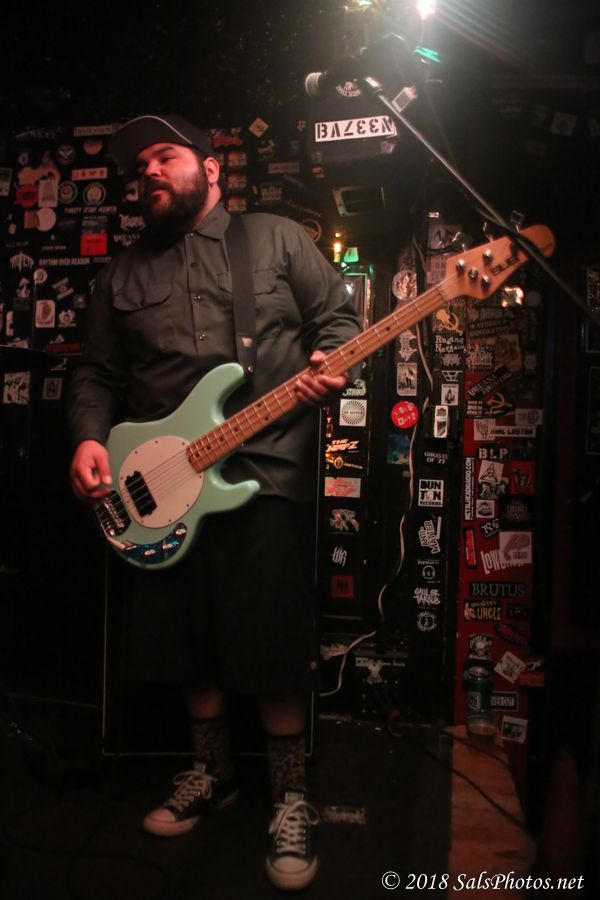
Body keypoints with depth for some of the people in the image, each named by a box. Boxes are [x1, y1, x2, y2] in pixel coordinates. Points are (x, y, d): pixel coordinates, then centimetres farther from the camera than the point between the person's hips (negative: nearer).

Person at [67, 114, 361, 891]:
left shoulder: (278, 238, 8)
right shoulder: (122, 273, 17)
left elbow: (339, 318, 6)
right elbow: (96, 374, 15)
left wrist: (326, 366, -15)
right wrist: (89, 439, -3)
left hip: (267, 472, -4)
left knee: (272, 645, -2)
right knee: (185, 639, 13)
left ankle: (291, 796, 20)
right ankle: (211, 771, 36)